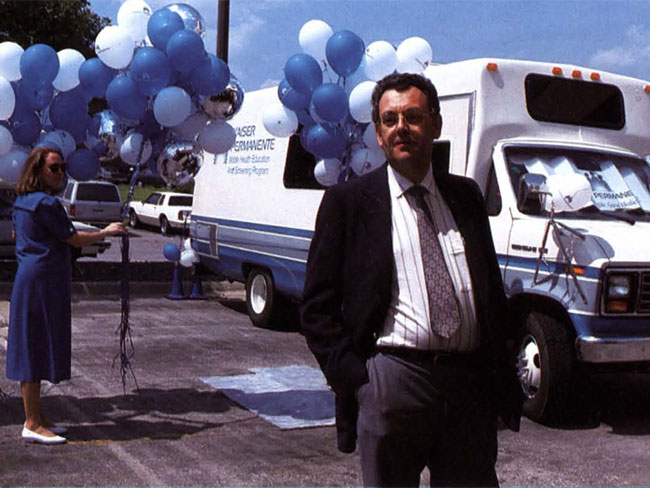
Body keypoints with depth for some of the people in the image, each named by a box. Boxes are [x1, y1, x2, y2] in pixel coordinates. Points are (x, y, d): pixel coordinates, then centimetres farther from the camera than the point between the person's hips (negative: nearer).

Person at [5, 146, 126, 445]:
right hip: (43, 280, -10)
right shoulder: (46, 203, -15)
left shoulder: (22, 202, 14)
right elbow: (75, 239, -12)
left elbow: (17, 235, 28)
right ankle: (32, 424, -1)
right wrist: (107, 232, 2)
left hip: (28, 277, 10)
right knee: (36, 347, -6)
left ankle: (35, 417, 21)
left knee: (33, 349, 13)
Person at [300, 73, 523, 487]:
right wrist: (354, 378, -9)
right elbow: (317, 308, 1)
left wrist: (505, 378, 7)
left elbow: (494, 291, 15)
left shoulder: (466, 195, 13)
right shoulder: (348, 201, 2)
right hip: (392, 379, -3)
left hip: (471, 384, 3)